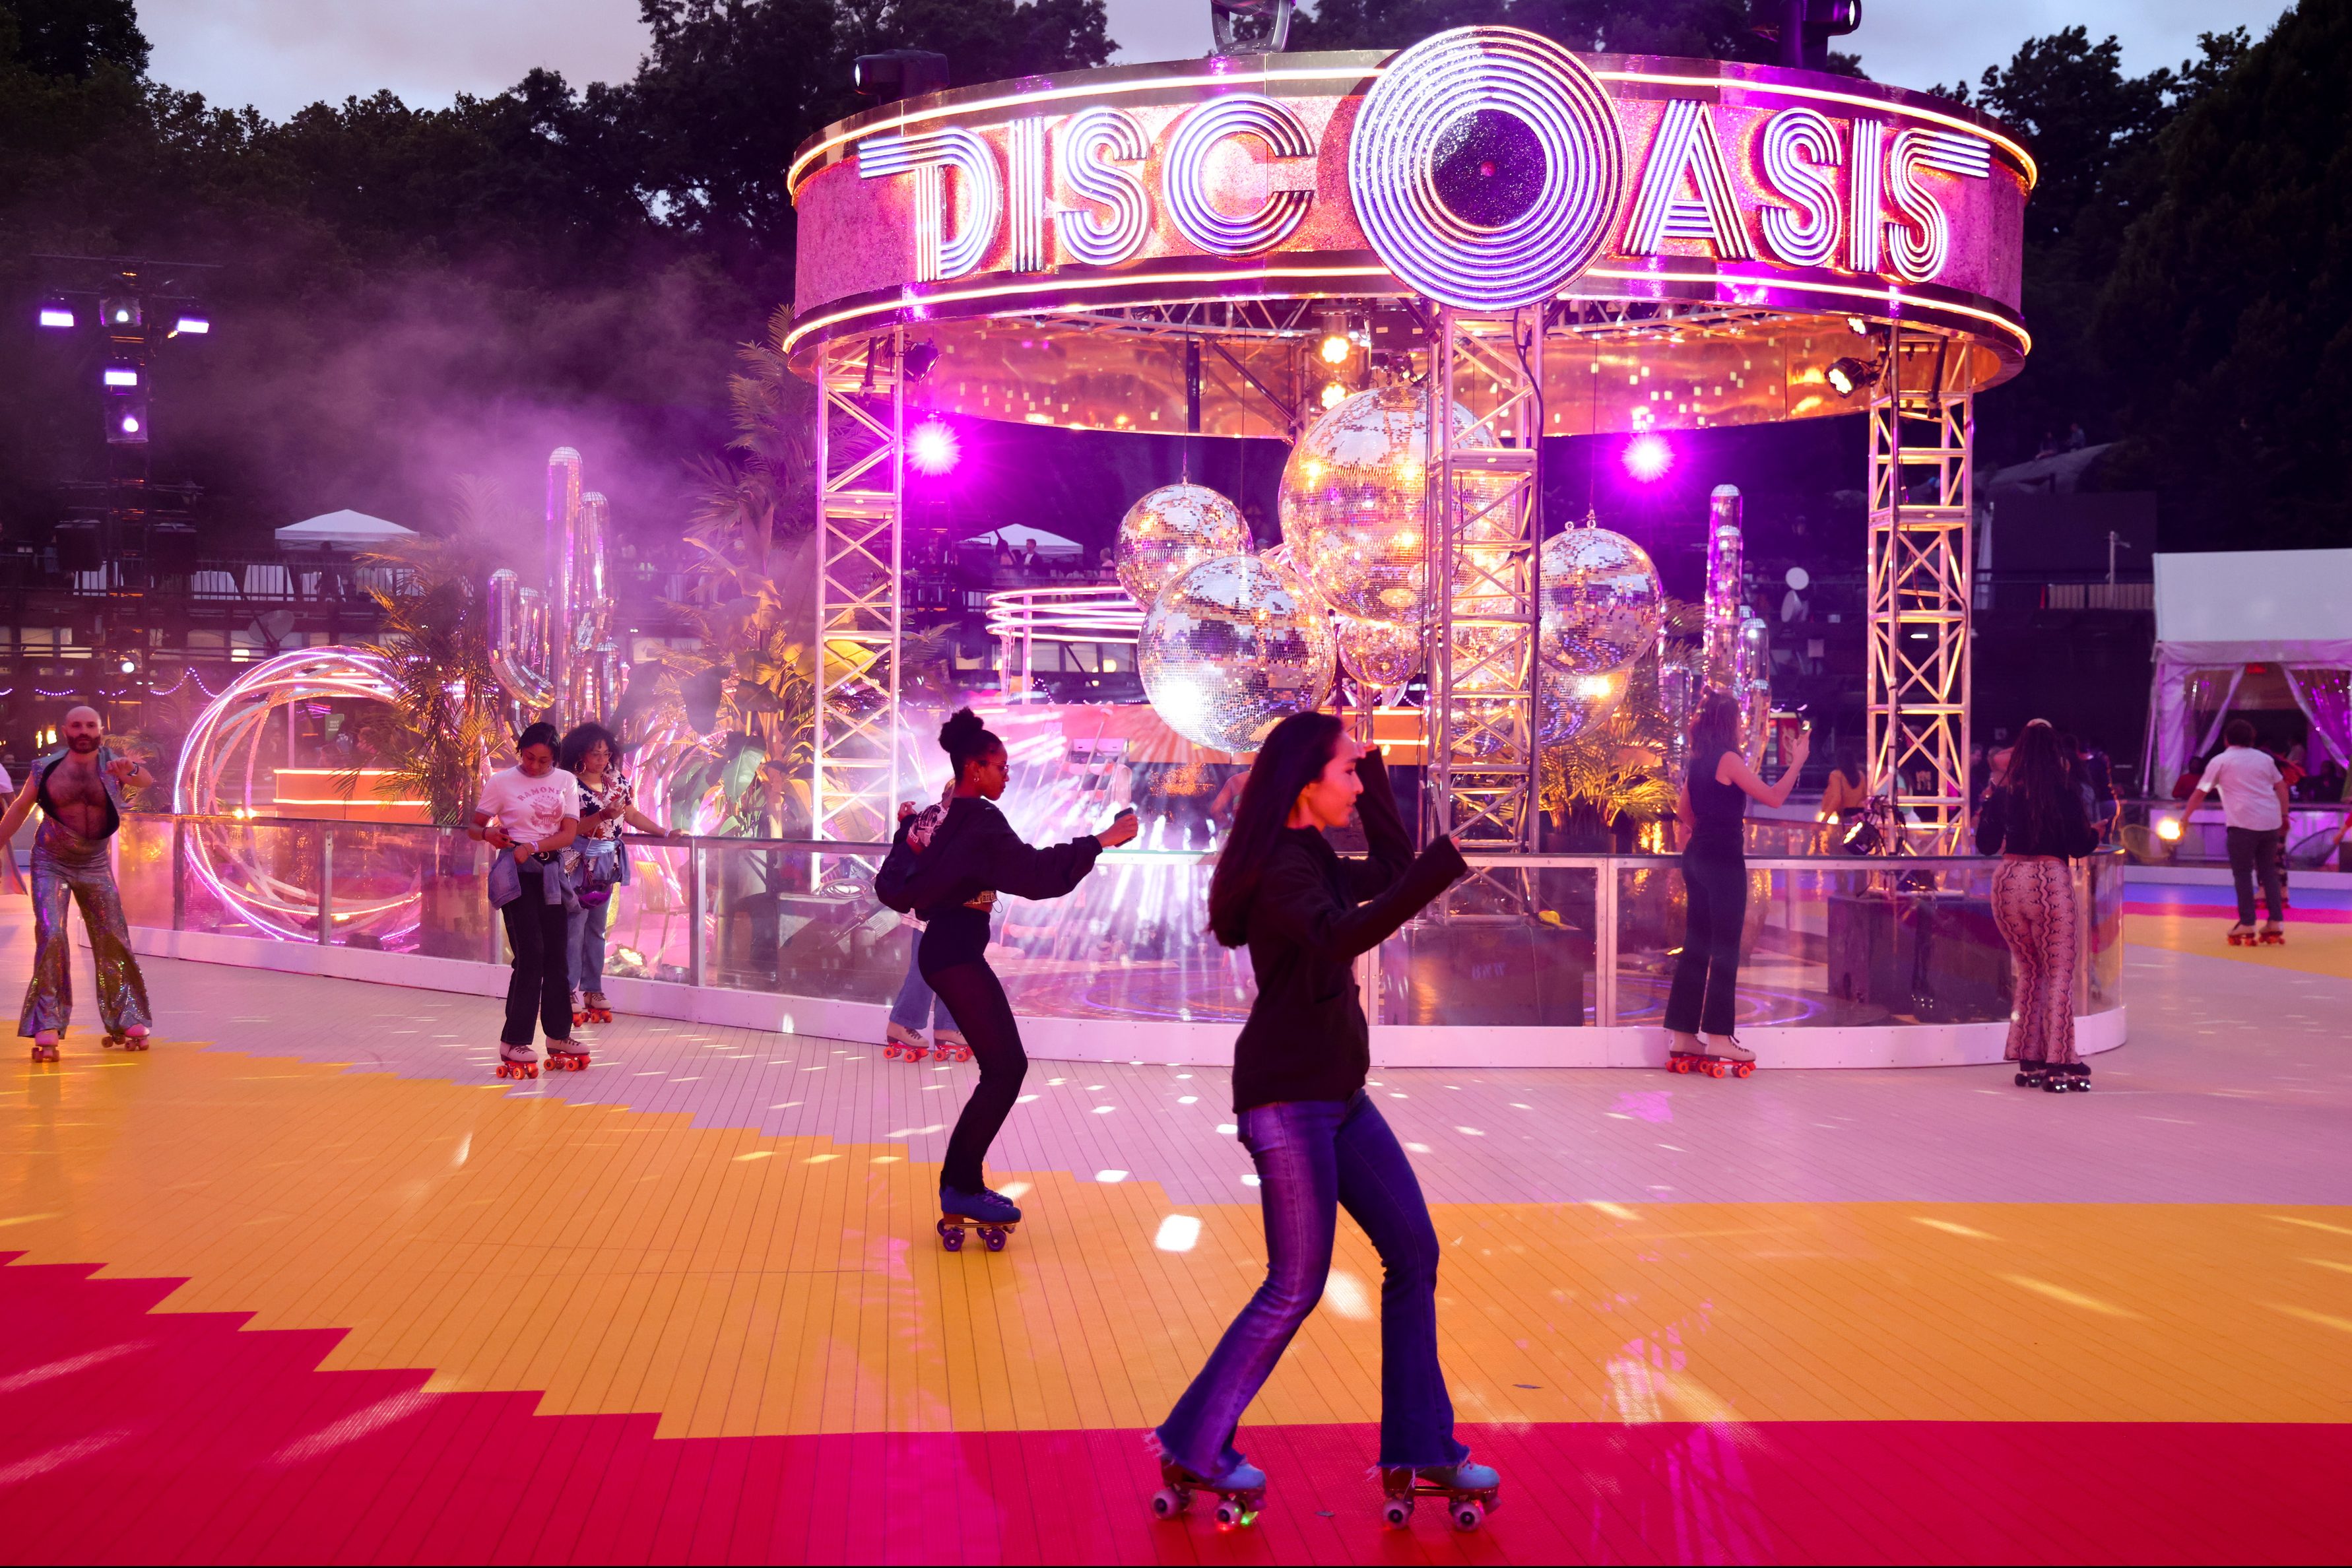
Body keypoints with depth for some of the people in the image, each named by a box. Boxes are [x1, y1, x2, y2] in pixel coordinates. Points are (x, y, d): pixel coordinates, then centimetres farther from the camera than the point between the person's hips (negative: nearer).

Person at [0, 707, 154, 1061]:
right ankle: (47, 1029, -13)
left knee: (113, 940, 2)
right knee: (51, 935, -15)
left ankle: (127, 1022, 14)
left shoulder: (112, 764, -5)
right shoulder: (46, 768, -3)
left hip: (95, 866, 1)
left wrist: (131, 772, -48)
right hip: (51, 865, -1)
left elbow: (147, 781, -25)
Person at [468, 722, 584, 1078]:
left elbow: (569, 833, -2)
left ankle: (558, 1036, 18)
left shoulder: (565, 781, 6)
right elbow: (473, 827, 3)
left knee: (555, 954, 7)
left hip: (550, 871, 4)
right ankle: (514, 1042, -4)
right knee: (530, 953, -10)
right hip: (516, 871, -4)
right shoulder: (501, 781, -1)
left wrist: (533, 846, -17)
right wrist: (487, 833, -20)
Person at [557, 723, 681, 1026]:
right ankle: (570, 993, 0)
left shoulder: (618, 781, 6)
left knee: (597, 929, 12)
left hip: (606, 864, 6)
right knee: (574, 927, -5)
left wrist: (665, 832, 6)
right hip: (578, 865, -6)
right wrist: (604, 815, -29)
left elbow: (632, 815, 13)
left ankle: (593, 989, 18)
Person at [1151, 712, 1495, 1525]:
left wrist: (1375, 768, 15)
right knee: (1297, 1283, -3)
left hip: (1336, 1093, 10)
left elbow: (1391, 870, 23)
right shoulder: (1280, 868, -17)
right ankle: (1192, 1449, 11)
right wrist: (1445, 864, -42)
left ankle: (1418, 1448, 14)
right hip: (1287, 1095, -10)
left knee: (1414, 1254, 8)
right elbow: (1339, 937, -35)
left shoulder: (1312, 858, 13)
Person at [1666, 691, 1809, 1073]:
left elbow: (1684, 812, 22)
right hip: (1723, 859, -8)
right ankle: (1717, 1036, -1)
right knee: (1725, 948, -3)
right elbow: (1774, 798, -14)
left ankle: (1682, 1034, 12)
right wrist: (1798, 761, -6)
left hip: (1697, 856, 8)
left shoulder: (1698, 762, 12)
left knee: (1696, 945, 11)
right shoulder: (1728, 759, -12)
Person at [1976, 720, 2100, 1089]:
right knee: (2060, 973, 4)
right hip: (2050, 883, -4)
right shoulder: (2066, 793, -6)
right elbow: (2080, 848, -4)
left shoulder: (2003, 794, 2)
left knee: (2030, 970, 16)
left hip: (2007, 883, 4)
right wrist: (2096, 833, 18)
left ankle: (2029, 1060, 16)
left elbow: (1987, 845, 8)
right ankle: (2059, 1064, 1)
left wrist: (1985, 812, 25)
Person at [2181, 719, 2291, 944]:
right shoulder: (2264, 758, 16)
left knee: (2242, 873, 3)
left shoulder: (2220, 761, 5)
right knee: (2268, 870, 13)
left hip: (2243, 823, -4)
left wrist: (2184, 818, 13)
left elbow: (2200, 793, 6)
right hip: (2271, 822, 4)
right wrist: (2284, 816, 21)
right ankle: (2276, 923, 8)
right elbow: (2282, 787, 15)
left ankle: (2247, 925, -2)